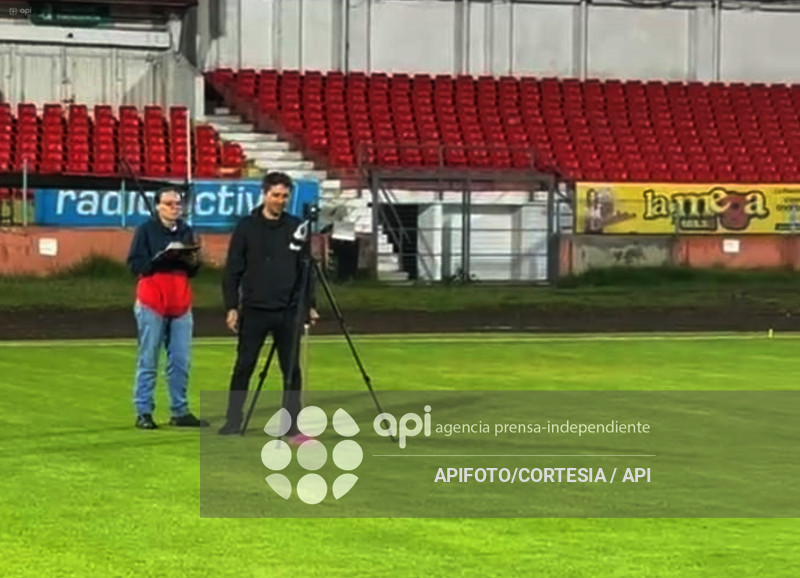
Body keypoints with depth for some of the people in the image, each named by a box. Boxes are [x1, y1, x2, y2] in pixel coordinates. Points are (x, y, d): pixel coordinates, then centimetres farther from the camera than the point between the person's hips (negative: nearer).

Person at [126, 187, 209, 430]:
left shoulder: (186, 231, 14)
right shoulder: (146, 230, -1)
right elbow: (135, 264, -9)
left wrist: (193, 262, -5)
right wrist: (160, 258, -21)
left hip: (181, 304, 5)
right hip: (152, 303, -5)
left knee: (181, 361, 5)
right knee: (148, 360, -2)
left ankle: (180, 411, 13)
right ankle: (143, 412, 2)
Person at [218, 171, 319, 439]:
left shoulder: (296, 227, 5)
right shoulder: (247, 227, -1)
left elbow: (305, 269, 11)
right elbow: (232, 270, -1)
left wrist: (309, 305, 7)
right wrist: (231, 307, -7)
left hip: (288, 312, 2)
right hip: (254, 310, -2)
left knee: (291, 369, 3)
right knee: (244, 367, 2)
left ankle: (292, 426, 9)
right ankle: (233, 422, 11)